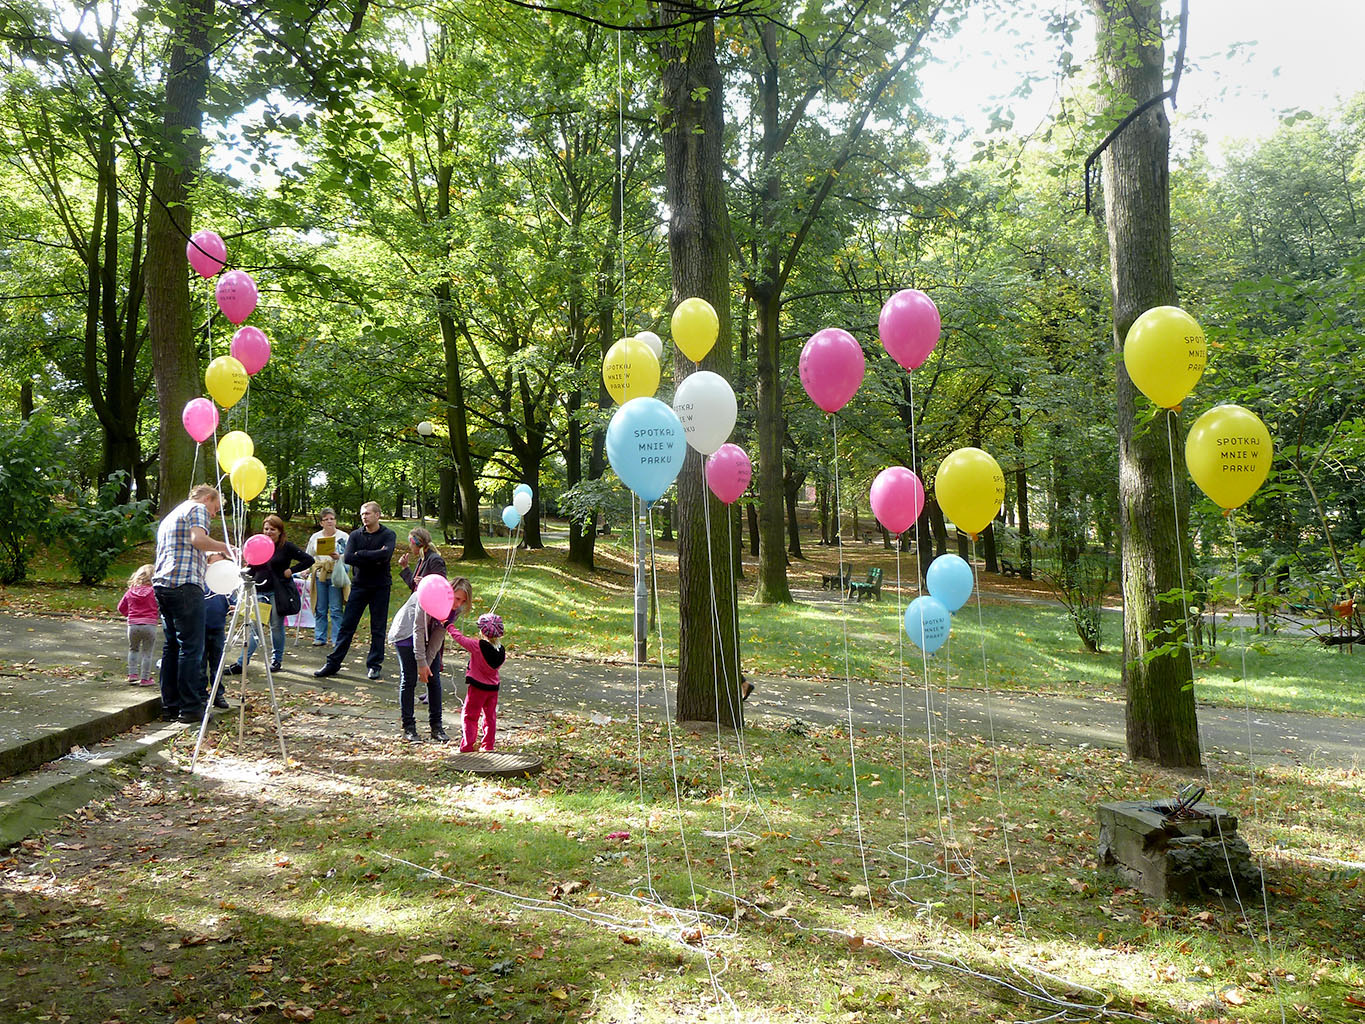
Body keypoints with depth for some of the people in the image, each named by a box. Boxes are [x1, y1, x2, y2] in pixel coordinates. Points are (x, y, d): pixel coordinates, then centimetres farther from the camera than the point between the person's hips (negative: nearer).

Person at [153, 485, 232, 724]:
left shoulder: (170, 516, 30)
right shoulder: (198, 509, 2)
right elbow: (198, 539, -16)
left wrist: (209, 561, 34)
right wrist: (225, 548, -3)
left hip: (162, 584, 9)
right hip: (185, 584, -9)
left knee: (172, 646, 11)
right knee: (191, 647, -7)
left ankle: (170, 706, 12)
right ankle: (191, 708, -8)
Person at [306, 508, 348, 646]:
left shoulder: (343, 537, 1)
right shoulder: (315, 537, 12)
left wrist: (339, 557, -20)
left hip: (335, 576, -3)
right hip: (319, 576, 3)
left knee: (336, 610, -6)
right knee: (320, 609, 7)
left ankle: (337, 640, -1)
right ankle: (320, 638, 15)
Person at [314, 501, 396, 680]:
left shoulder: (388, 535, -4)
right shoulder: (355, 535, 4)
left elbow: (385, 554, -23)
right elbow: (348, 557, -11)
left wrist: (361, 554, -16)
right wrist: (374, 559, -16)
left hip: (380, 587, -2)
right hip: (359, 585, 2)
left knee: (378, 629, 5)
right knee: (346, 626, 3)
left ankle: (374, 665, 15)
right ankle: (333, 663, 8)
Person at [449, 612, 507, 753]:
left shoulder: (477, 646, -19)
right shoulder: (502, 651, -4)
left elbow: (460, 638, -10)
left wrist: (449, 627, 6)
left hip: (477, 687, -5)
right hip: (493, 688, 5)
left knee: (470, 716, 6)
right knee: (490, 717, 14)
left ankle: (467, 746, 4)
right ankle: (488, 746, 19)